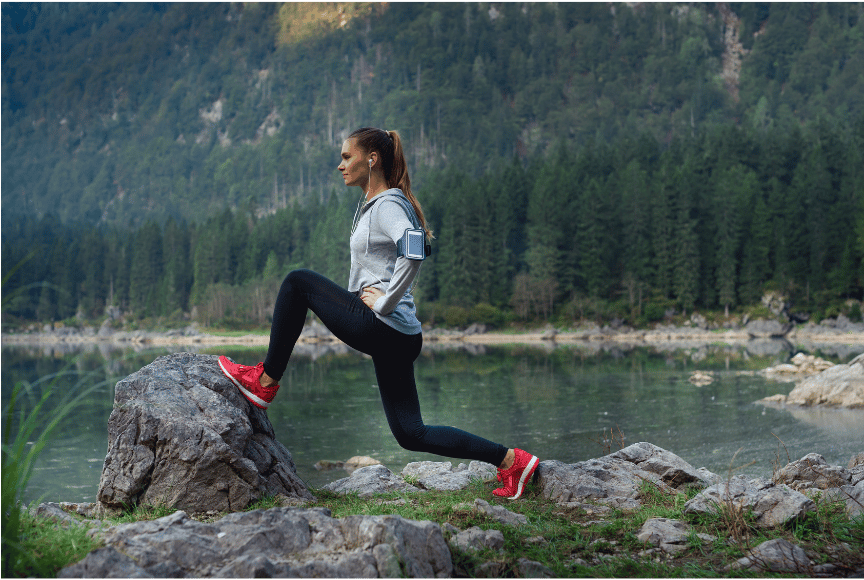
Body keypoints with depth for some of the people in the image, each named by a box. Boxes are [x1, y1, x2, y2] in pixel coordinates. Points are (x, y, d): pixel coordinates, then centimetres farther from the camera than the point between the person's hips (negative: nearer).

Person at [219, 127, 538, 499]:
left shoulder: (388, 204, -9)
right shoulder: (372, 204, 21)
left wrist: (384, 300, -21)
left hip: (381, 326, -10)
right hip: (399, 338, 10)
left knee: (298, 282, 0)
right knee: (411, 435, 9)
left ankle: (265, 383, 4)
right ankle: (511, 461, 9)